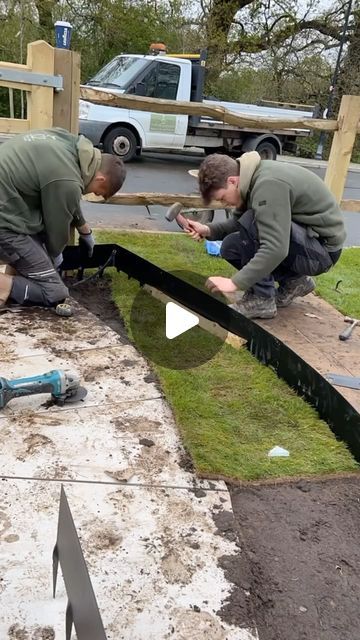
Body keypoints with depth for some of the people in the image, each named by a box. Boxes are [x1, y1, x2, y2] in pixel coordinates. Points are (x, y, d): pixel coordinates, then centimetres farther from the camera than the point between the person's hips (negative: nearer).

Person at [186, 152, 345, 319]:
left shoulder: (269, 185, -28)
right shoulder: (252, 178, 1)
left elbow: (276, 249, -34)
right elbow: (238, 222, 12)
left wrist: (235, 282, -31)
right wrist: (208, 230, -6)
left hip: (323, 247, -9)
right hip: (302, 240, 9)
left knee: (251, 224, -28)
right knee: (231, 247, 3)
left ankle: (262, 299, -15)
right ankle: (292, 281, 12)